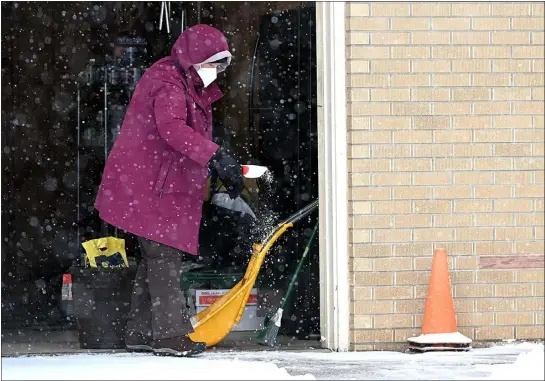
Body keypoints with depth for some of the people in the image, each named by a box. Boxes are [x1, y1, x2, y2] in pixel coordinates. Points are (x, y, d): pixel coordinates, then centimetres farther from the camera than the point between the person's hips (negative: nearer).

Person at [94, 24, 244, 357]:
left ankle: (142, 332, 20)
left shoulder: (190, 86, 18)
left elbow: (193, 135, 28)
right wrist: (215, 156, -45)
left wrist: (223, 169, 17)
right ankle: (172, 334, -11)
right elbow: (172, 129, -35)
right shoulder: (167, 84, -16)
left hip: (165, 186, 11)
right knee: (164, 256, -11)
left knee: (157, 258, 13)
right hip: (146, 187, -11)